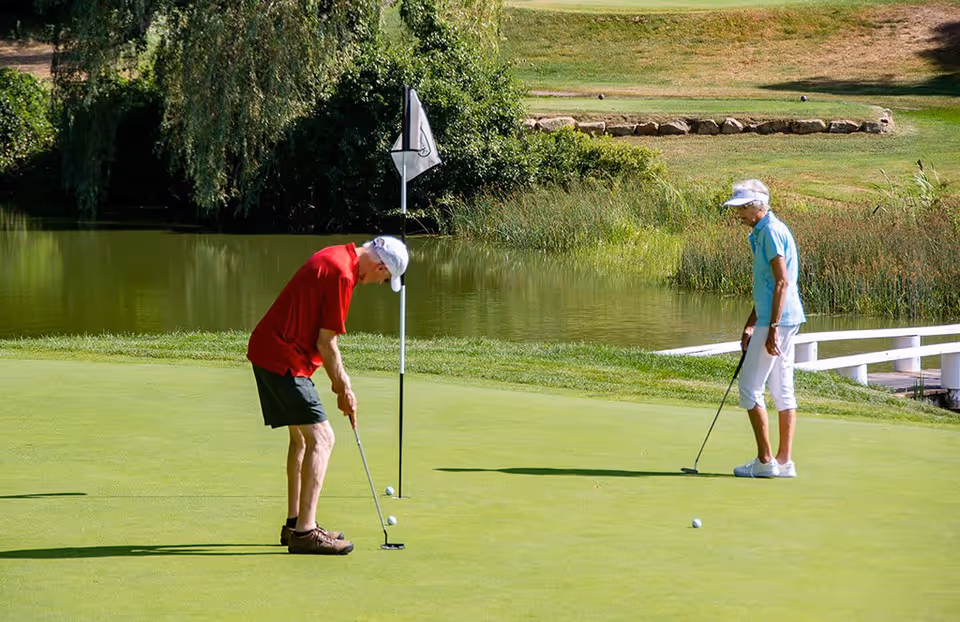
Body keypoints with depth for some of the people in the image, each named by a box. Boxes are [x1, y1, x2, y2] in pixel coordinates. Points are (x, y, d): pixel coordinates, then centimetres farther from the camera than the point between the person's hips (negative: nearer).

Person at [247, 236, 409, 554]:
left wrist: (340, 379, 18)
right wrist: (344, 390, -4)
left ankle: (295, 524, 23)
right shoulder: (342, 275, -19)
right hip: (283, 360, -11)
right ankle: (304, 531, -12)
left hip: (265, 350, 11)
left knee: (302, 437, 18)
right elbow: (325, 342, -16)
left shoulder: (335, 257, 12)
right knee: (321, 438, -10)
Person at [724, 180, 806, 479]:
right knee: (782, 390, 9)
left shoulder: (771, 232, -14)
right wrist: (750, 325, 26)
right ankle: (784, 461, 10)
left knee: (750, 388, -6)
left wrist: (772, 328, -23)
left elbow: (782, 282, -21)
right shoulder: (762, 233, 18)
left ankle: (765, 460, -4)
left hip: (777, 320, -10)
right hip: (785, 320, 10)